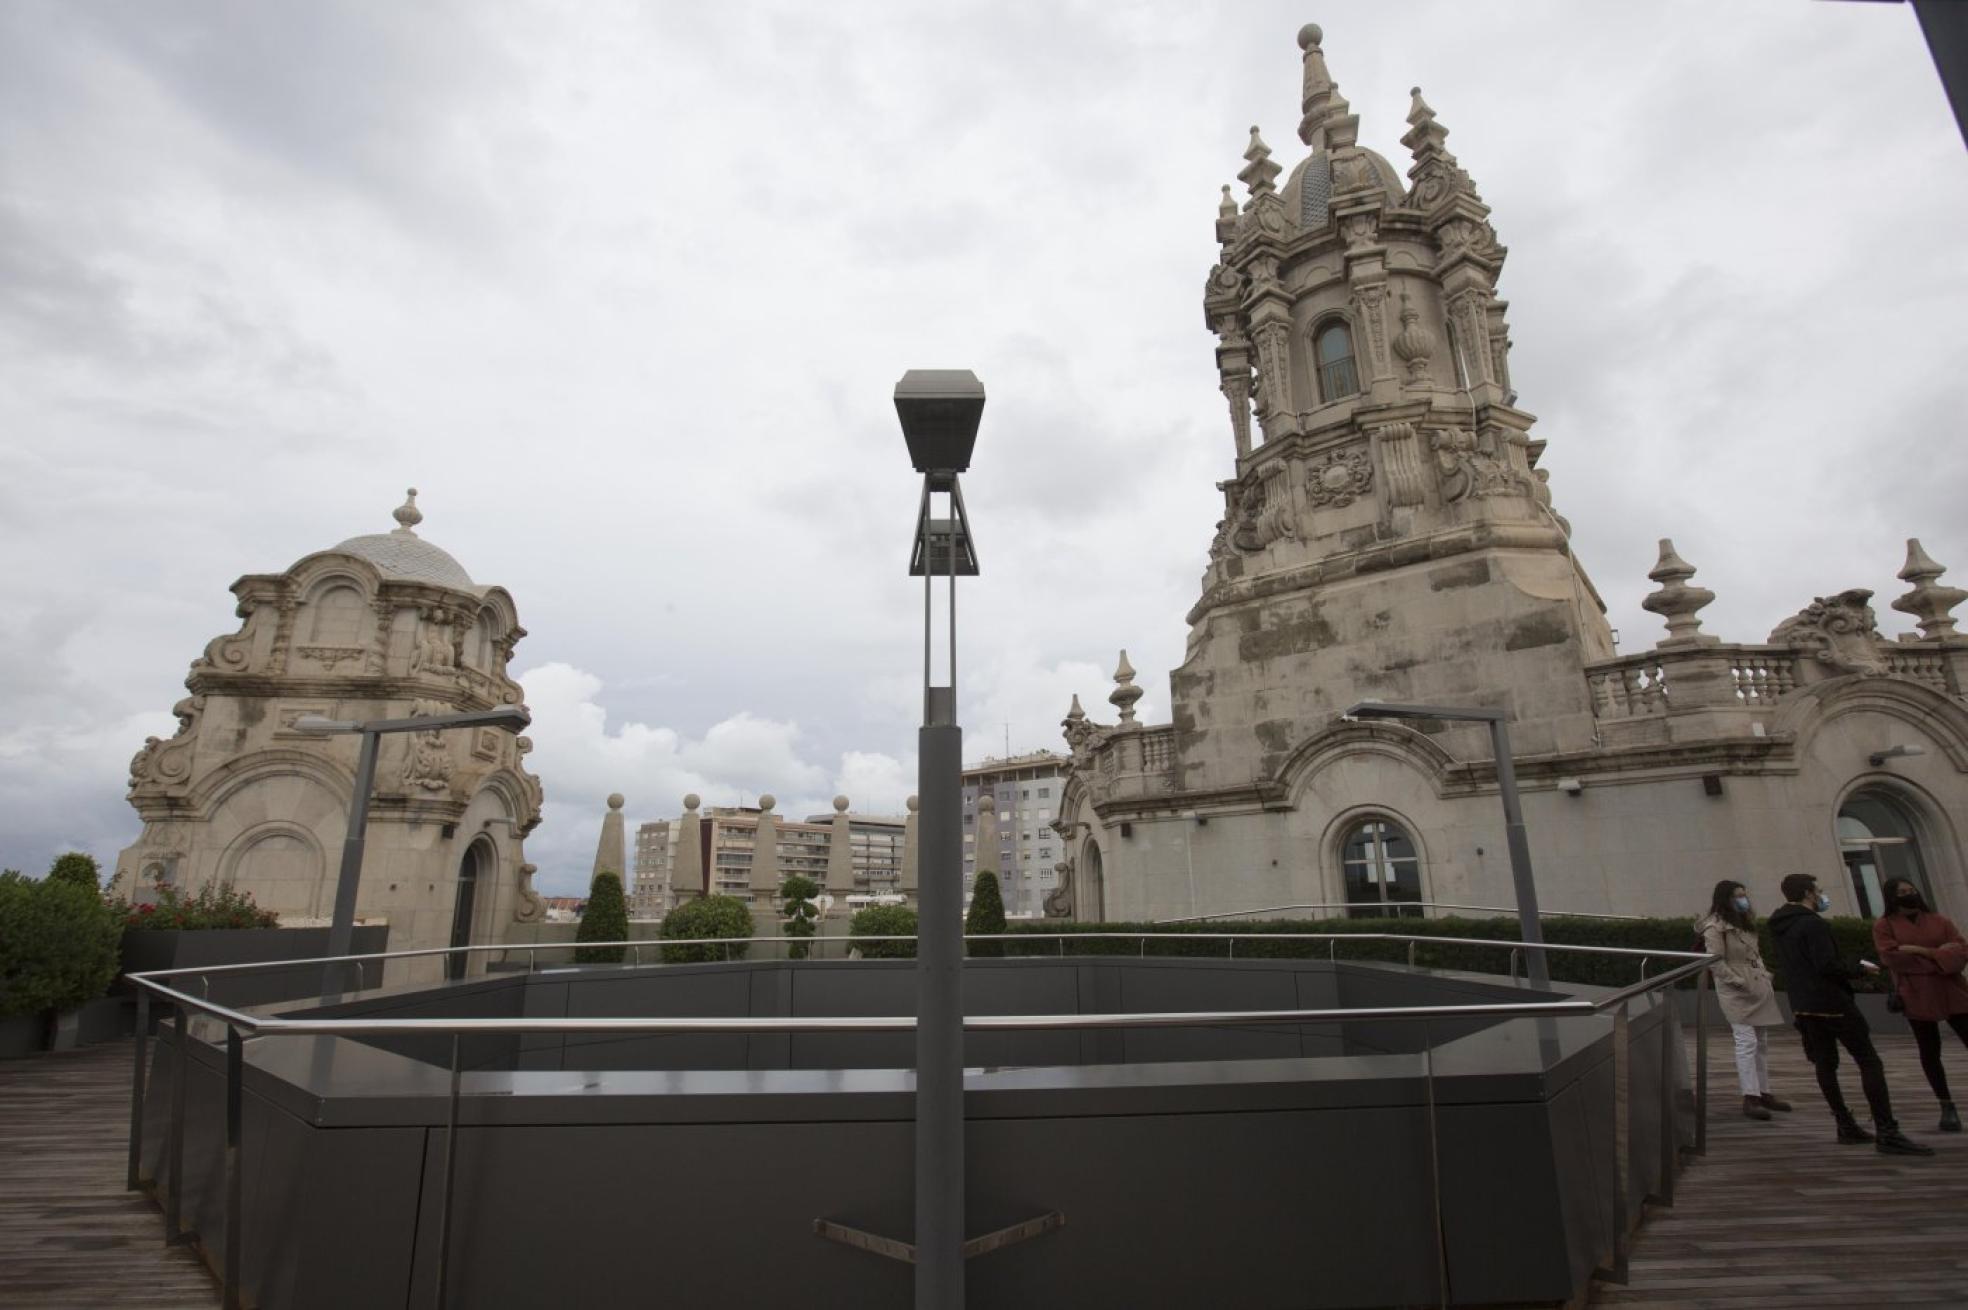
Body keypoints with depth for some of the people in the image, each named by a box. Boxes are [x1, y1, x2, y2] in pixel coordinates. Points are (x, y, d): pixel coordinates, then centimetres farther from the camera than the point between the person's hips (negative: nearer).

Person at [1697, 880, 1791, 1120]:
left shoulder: (1743, 923, 15)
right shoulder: (1715, 927, -14)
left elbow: (1755, 954, 22)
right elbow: (1716, 962, -18)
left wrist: (1765, 976, 9)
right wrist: (1740, 982, -19)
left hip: (1757, 988, 9)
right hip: (1735, 992, -9)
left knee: (1761, 1043, 14)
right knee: (1747, 1042, -11)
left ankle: (1763, 1093, 24)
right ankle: (1750, 1098, -8)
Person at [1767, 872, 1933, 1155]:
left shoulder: (1777, 927, 11)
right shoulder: (1813, 925, -15)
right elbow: (1828, 966, -21)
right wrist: (1858, 968, -5)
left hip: (1802, 1006, 8)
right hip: (1832, 1003, -8)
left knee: (1825, 1064, 12)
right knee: (1870, 1062, -4)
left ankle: (1846, 1125, 14)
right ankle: (1887, 1133, -7)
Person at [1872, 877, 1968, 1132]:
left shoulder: (1940, 921, 8)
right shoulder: (1884, 926, -1)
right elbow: (1890, 958, -12)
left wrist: (1921, 951, -15)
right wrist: (1939, 956, -9)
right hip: (1917, 998, -2)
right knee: (1930, 1053, 5)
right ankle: (1947, 1107, 17)